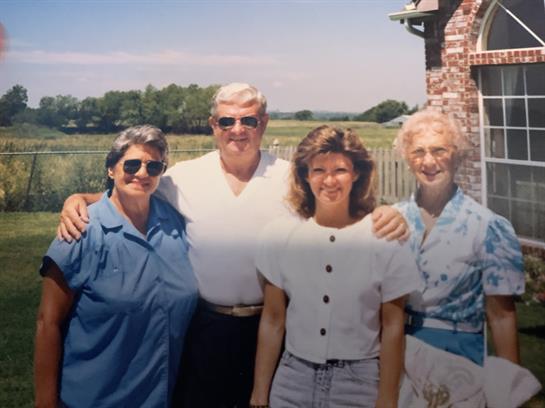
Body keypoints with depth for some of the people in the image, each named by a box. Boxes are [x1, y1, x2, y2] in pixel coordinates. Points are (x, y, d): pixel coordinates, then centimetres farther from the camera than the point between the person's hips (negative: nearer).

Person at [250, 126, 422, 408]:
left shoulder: (386, 239, -8)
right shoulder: (278, 235, -3)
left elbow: (392, 327, -5)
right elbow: (272, 321, 1)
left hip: (359, 383, -1)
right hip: (293, 380, 2)